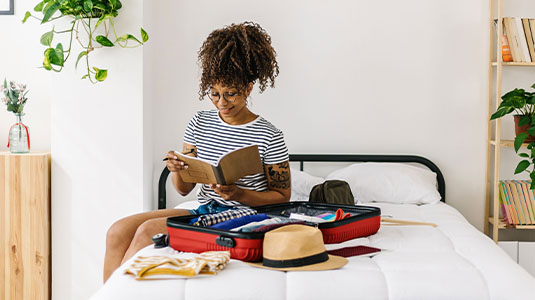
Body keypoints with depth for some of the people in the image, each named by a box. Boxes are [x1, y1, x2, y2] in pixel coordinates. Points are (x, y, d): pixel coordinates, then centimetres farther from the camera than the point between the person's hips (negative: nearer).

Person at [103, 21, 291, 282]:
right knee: (118, 231, -14)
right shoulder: (200, 123, 8)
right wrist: (176, 169, -12)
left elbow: (282, 196, -2)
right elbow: (184, 188, 12)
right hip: (201, 211, 6)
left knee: (148, 230, -23)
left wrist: (239, 194, -17)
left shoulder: (269, 137, -6)